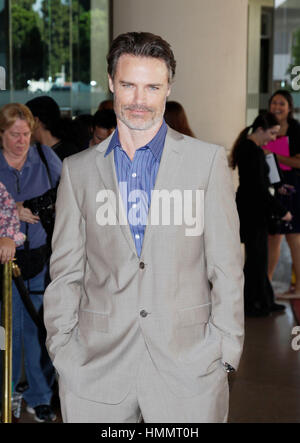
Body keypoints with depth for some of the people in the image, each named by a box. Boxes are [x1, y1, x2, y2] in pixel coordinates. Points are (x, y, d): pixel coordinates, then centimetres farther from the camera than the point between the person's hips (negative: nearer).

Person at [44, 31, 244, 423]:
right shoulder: (78, 170, 9)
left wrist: (226, 353, -3)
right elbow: (65, 272, 10)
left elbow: (226, 267, 2)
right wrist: (62, 350, 3)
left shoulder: (208, 160, 3)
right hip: (96, 368, 1)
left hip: (189, 366, -1)